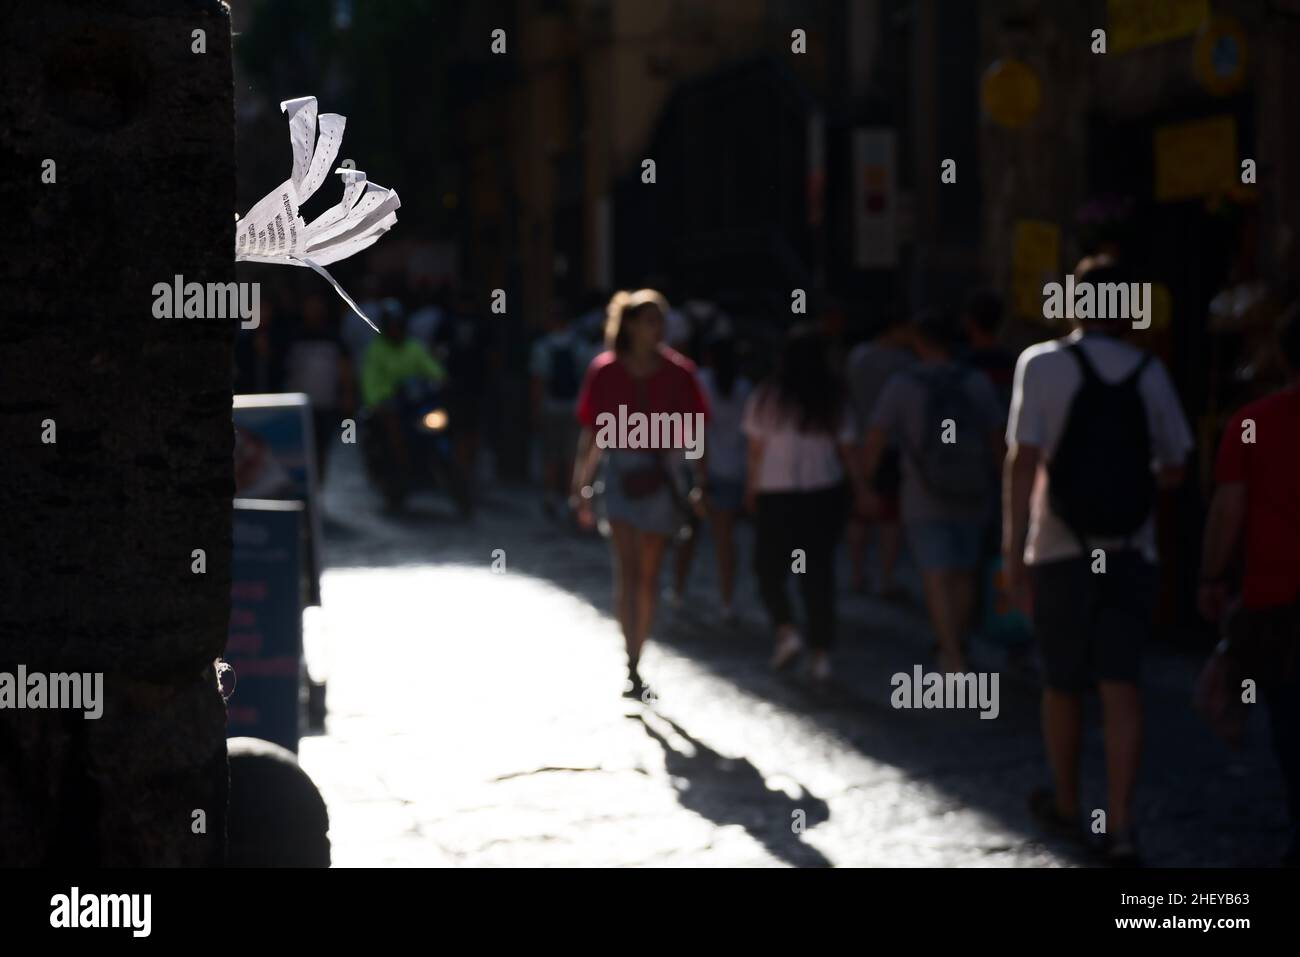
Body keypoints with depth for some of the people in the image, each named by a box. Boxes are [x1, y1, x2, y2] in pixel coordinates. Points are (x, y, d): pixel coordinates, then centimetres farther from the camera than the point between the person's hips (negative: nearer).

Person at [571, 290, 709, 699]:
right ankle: (632, 670, -19)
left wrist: (700, 484, -6)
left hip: (662, 476, 1)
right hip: (621, 472, -1)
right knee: (627, 568, -15)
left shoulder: (678, 371, 0)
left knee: (648, 576, 8)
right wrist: (581, 488, 7)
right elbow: (591, 434, 7)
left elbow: (696, 433, 2)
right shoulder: (605, 371, -1)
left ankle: (635, 664, 21)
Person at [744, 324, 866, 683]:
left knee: (769, 567, 13)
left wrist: (751, 490, 7)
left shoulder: (766, 398, -8)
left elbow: (756, 451, -5)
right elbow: (847, 451, 2)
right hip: (826, 493, 2)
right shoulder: (834, 400, -1)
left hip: (776, 495, -2)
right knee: (820, 570, 8)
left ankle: (786, 630, -7)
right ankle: (821, 652, 6)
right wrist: (861, 489, 15)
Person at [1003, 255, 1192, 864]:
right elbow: (1173, 470, 6)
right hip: (1131, 554, 1)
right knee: (1121, 687, 0)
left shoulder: (1042, 365, -6)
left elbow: (1022, 462, -11)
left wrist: (1012, 551, -8)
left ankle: (1065, 807, 30)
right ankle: (1120, 827, -9)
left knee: (1062, 685, 14)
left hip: (1060, 553, -1)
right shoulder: (1149, 373, 1)